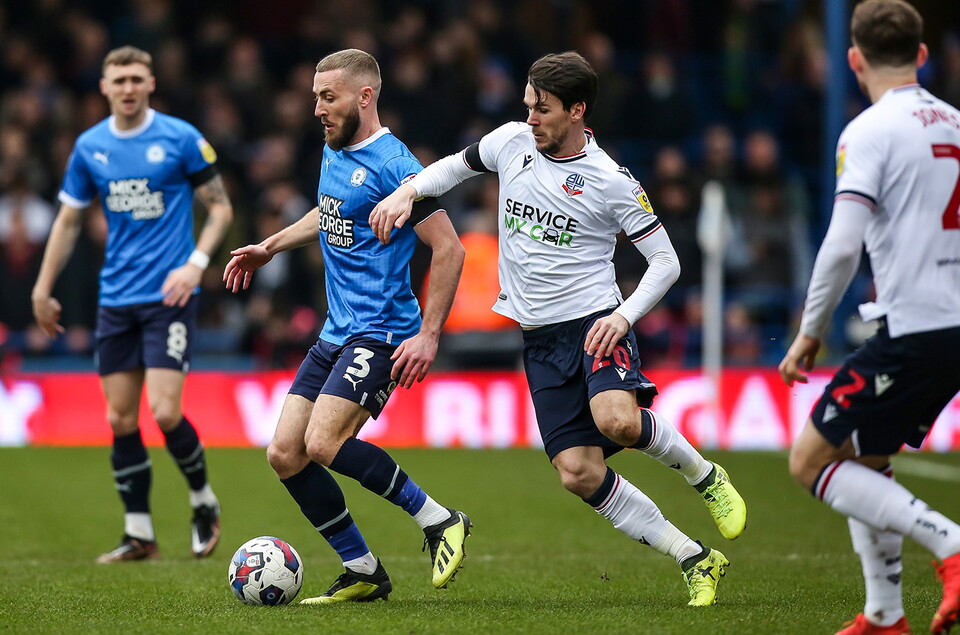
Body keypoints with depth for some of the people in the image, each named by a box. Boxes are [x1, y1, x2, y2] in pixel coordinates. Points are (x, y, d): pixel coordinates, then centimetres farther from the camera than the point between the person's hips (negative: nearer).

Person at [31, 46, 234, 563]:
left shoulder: (181, 138, -5)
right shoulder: (90, 147, 7)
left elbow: (220, 206, 1)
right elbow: (68, 220, 16)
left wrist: (196, 263, -13)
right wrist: (43, 289, 14)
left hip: (169, 295, -4)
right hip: (116, 300, 4)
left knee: (164, 413, -13)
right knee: (120, 420, 2)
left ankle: (204, 502, 12)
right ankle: (139, 534, 11)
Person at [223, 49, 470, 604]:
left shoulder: (394, 164, -15)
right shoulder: (334, 152, 12)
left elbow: (449, 249, -15)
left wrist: (429, 334, -18)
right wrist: (271, 247, 32)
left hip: (380, 334, -9)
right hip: (336, 333, 9)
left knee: (323, 444, -24)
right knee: (284, 454, 0)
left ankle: (440, 521, -8)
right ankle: (363, 573, 10)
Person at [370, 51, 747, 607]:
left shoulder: (611, 182, -8)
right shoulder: (513, 141, 4)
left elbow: (666, 260, -3)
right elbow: (458, 165, 24)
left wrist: (624, 315, -17)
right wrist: (406, 193, 6)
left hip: (595, 321, -5)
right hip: (540, 337, 5)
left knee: (617, 420, -35)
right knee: (579, 472, -8)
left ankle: (703, 475, -3)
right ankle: (695, 560, 4)